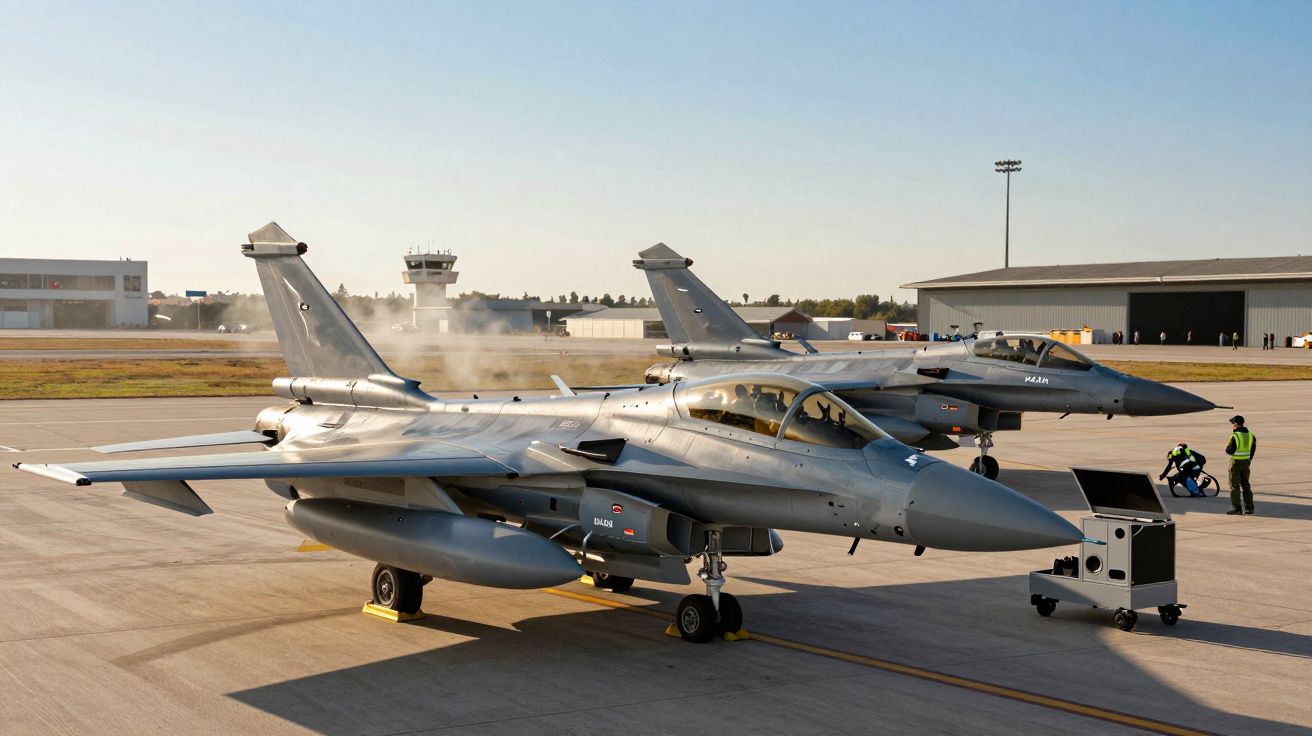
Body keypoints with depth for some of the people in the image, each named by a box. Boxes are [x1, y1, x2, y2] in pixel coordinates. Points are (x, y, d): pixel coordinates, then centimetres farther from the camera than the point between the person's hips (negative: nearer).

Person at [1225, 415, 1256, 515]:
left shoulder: (1234, 436, -17)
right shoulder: (1251, 435, 4)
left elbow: (1229, 451, -16)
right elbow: (1252, 450, 11)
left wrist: (1227, 448, 6)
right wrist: (1249, 461, 20)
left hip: (1236, 462, -6)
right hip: (1246, 462, 6)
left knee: (1234, 486, 0)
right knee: (1246, 485, 16)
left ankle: (1236, 508, -2)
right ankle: (1249, 508, 17)